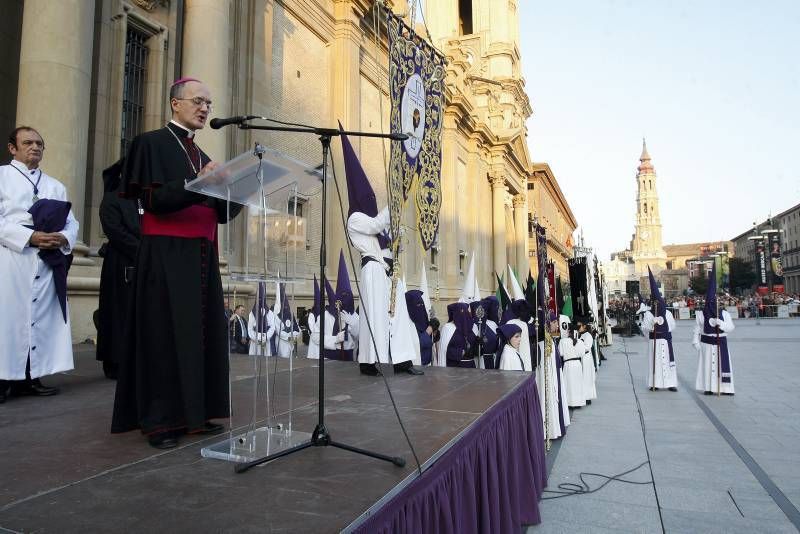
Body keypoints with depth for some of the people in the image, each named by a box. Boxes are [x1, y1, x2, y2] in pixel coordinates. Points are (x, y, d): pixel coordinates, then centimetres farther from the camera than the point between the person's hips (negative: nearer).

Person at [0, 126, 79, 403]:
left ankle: (29, 378, 9)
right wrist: (30, 237, -17)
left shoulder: (56, 186, 20)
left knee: (41, 316, 2)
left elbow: (71, 223, 12)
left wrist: (63, 239, -9)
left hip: (48, 262, 4)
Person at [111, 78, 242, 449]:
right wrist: (195, 183, -27)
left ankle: (193, 412, 12)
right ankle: (160, 419, 2)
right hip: (165, 255, -7)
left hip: (202, 257, 7)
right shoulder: (151, 143, 0)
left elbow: (222, 213, 14)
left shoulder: (203, 157, 20)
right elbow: (153, 200, -14)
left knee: (201, 331, 4)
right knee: (165, 332, -6)